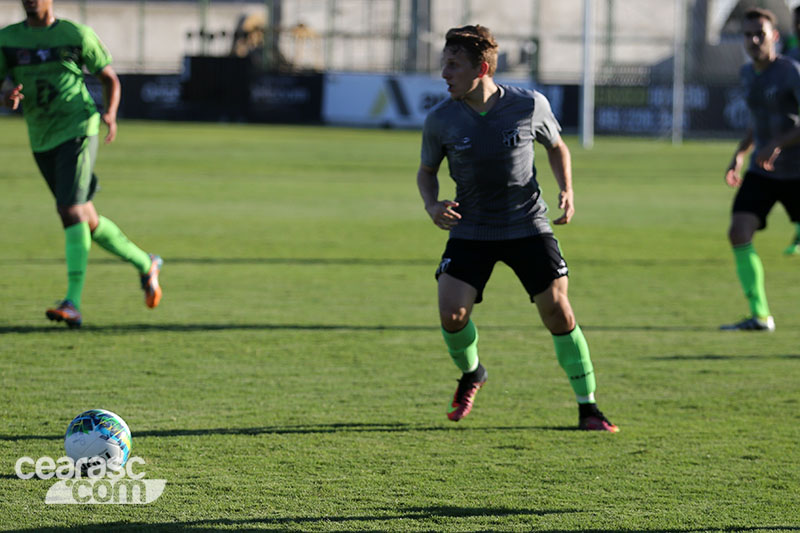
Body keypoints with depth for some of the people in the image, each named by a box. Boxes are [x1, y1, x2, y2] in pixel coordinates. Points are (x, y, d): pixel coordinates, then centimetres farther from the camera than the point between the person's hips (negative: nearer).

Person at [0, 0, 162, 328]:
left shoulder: (77, 35, -1)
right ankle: (146, 265, 33)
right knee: (88, 221, 12)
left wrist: (110, 114, -12)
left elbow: (109, 78, 7)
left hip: (77, 132, -5)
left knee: (71, 211, -20)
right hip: (41, 141, 5)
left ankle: (73, 303, -25)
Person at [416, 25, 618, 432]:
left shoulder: (529, 106, -11)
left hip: (527, 226, -1)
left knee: (557, 310, -9)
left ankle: (588, 409, 4)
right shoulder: (440, 120, -9)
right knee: (451, 312, -15)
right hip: (470, 230, 1)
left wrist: (567, 190, -7)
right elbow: (426, 170, 8)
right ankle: (471, 375, 19)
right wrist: (432, 205, -12)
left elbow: (557, 147, 9)